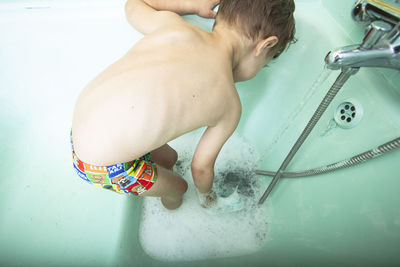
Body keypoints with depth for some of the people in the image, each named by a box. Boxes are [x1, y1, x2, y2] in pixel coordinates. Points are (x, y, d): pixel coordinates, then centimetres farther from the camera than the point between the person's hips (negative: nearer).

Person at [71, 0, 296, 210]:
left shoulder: (173, 24, -7)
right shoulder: (229, 104, -15)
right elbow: (201, 167, -1)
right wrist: (207, 195, 22)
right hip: (106, 168, -6)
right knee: (177, 187, 24)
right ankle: (172, 204, 59)